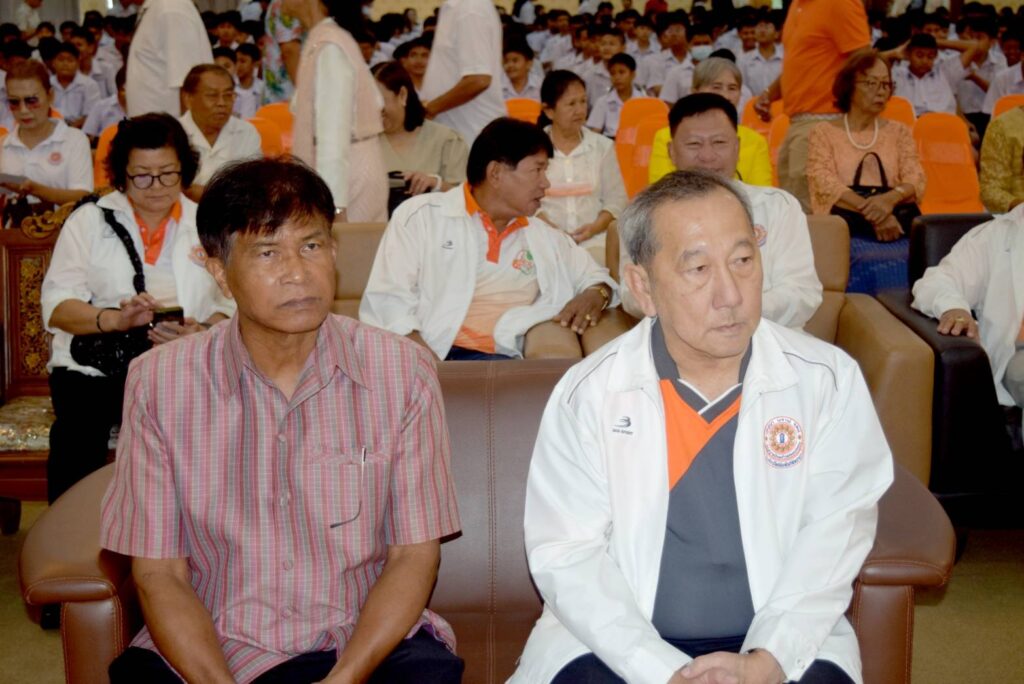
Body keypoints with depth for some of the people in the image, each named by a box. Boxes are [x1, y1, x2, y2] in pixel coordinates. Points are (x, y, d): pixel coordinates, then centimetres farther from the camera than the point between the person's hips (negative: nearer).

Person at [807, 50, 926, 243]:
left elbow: (916, 180, 4)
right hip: (842, 224, -1)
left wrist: (891, 198, -20)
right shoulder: (824, 132, 8)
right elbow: (824, 182, -7)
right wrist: (872, 213, -21)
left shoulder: (899, 131, 17)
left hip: (895, 217, 2)